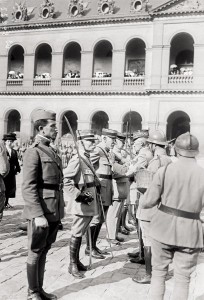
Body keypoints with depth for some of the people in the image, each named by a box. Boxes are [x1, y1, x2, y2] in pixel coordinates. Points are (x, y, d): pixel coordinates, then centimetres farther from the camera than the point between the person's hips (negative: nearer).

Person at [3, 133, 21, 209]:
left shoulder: (14, 152, 10)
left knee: (10, 188, 8)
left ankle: (6, 202, 19)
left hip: (11, 173, 4)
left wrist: (17, 169, 1)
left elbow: (16, 162, 8)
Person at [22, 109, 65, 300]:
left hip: (54, 212, 8)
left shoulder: (52, 152, 13)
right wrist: (38, 215, -23)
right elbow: (28, 188, -18)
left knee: (44, 252, 17)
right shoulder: (33, 152, -13)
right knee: (35, 253, 6)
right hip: (40, 212, -8)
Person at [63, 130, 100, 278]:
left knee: (81, 232, 17)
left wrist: (97, 185, 17)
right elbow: (66, 181, -21)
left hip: (90, 201, 8)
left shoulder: (88, 159, 11)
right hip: (81, 203, -8)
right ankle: (72, 265, 14)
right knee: (77, 233, 2)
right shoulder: (77, 160, -16)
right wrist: (78, 196, -25)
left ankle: (77, 260, 29)